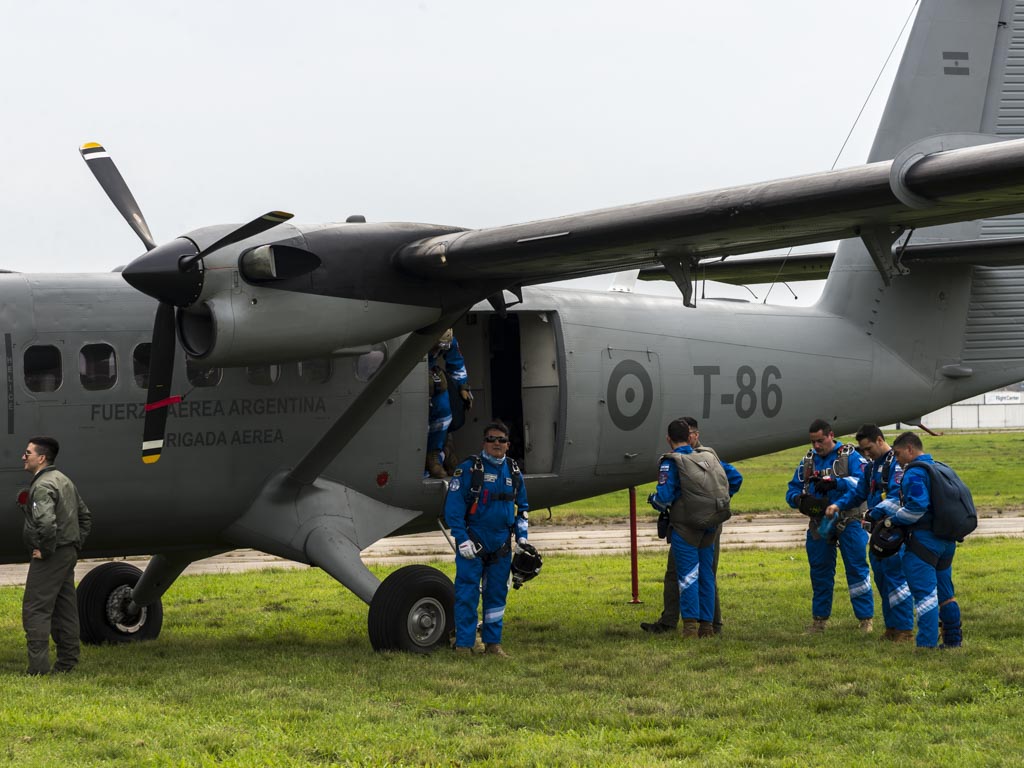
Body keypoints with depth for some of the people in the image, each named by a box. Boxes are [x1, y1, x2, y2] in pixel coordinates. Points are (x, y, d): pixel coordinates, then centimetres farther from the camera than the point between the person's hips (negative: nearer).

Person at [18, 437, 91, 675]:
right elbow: (85, 516, 24)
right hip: (69, 554, 10)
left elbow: (46, 522, -32)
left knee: (35, 610, -7)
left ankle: (38, 666, -10)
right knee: (65, 609, 13)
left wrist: (45, 550, -20)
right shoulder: (64, 480, 16)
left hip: (50, 557, -10)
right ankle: (67, 662, 18)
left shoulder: (43, 486, -17)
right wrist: (76, 544, 19)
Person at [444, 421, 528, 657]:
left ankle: (492, 642, 17)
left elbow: (522, 507, 22)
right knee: (467, 595, -6)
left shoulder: (514, 473, 11)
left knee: (497, 594, 9)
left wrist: (522, 538, 13)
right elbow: (453, 505, -9)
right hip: (473, 543, -5)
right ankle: (463, 645, -3)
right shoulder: (468, 469, -6)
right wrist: (462, 540, -14)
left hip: (501, 545, 5)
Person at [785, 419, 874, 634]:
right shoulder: (807, 461, 12)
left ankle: (866, 618, 1)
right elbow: (792, 490, 11)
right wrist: (799, 499, -13)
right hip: (819, 525, 5)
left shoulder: (850, 456, -3)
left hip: (848, 522, -5)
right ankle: (819, 619, 20)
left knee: (856, 569, -5)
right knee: (819, 573, 9)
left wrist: (835, 482, -32)